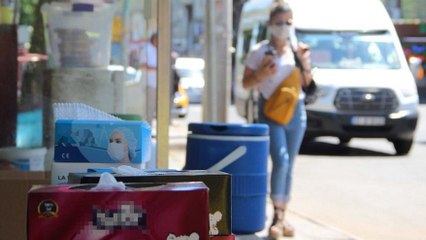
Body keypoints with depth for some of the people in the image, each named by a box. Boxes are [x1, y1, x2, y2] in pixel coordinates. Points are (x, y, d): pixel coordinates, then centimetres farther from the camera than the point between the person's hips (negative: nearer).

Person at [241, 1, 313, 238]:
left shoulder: (296, 49, 8)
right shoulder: (259, 51, -3)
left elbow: (305, 83, 16)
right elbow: (246, 83, 1)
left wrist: (305, 63, -2)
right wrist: (261, 74, -17)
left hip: (295, 111, 4)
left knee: (288, 165, 7)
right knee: (280, 160, -19)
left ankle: (282, 217, 15)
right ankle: (277, 217, -13)